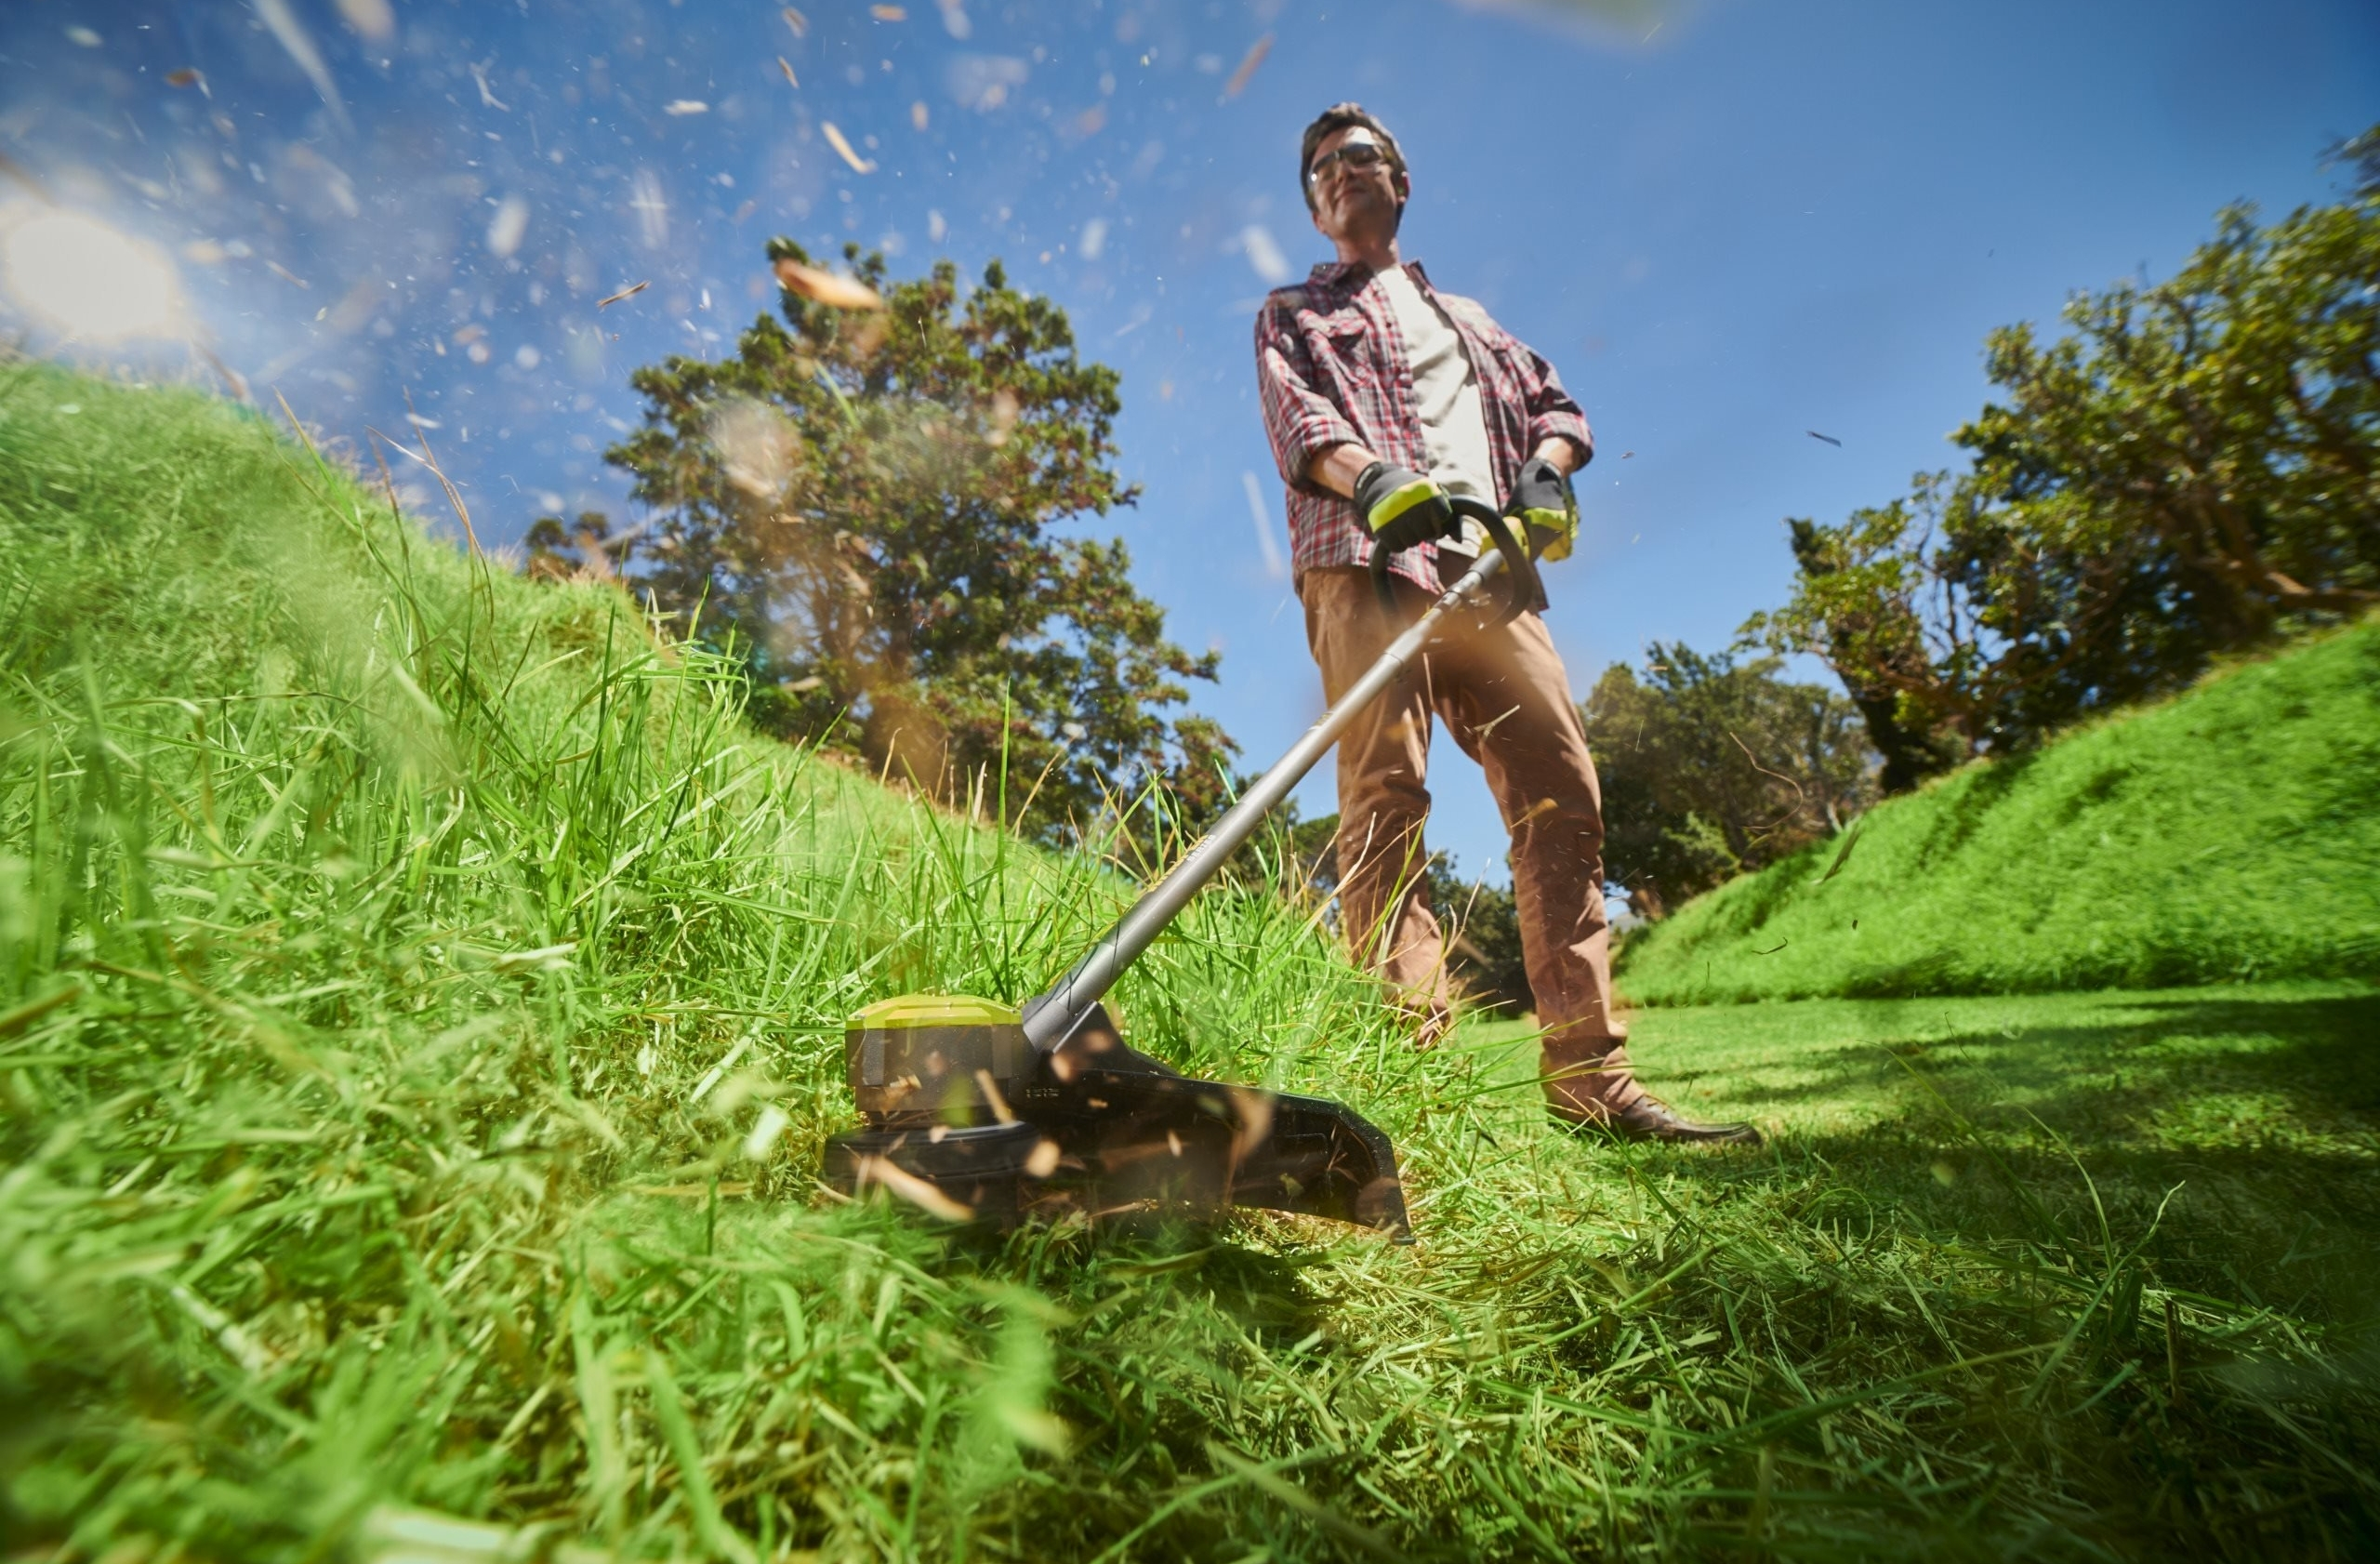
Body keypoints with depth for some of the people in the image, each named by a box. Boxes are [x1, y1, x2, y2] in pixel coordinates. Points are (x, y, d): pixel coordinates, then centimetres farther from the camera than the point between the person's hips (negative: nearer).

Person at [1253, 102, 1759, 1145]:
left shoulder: (1465, 318, 37)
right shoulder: (1293, 314, 25)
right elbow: (1296, 416, 3)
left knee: (1561, 797, -10)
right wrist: (1374, 477, -19)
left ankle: (1590, 1080, -8)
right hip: (1365, 564, -3)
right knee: (1385, 804, -18)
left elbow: (1555, 404, 28)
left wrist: (1543, 469, 2)